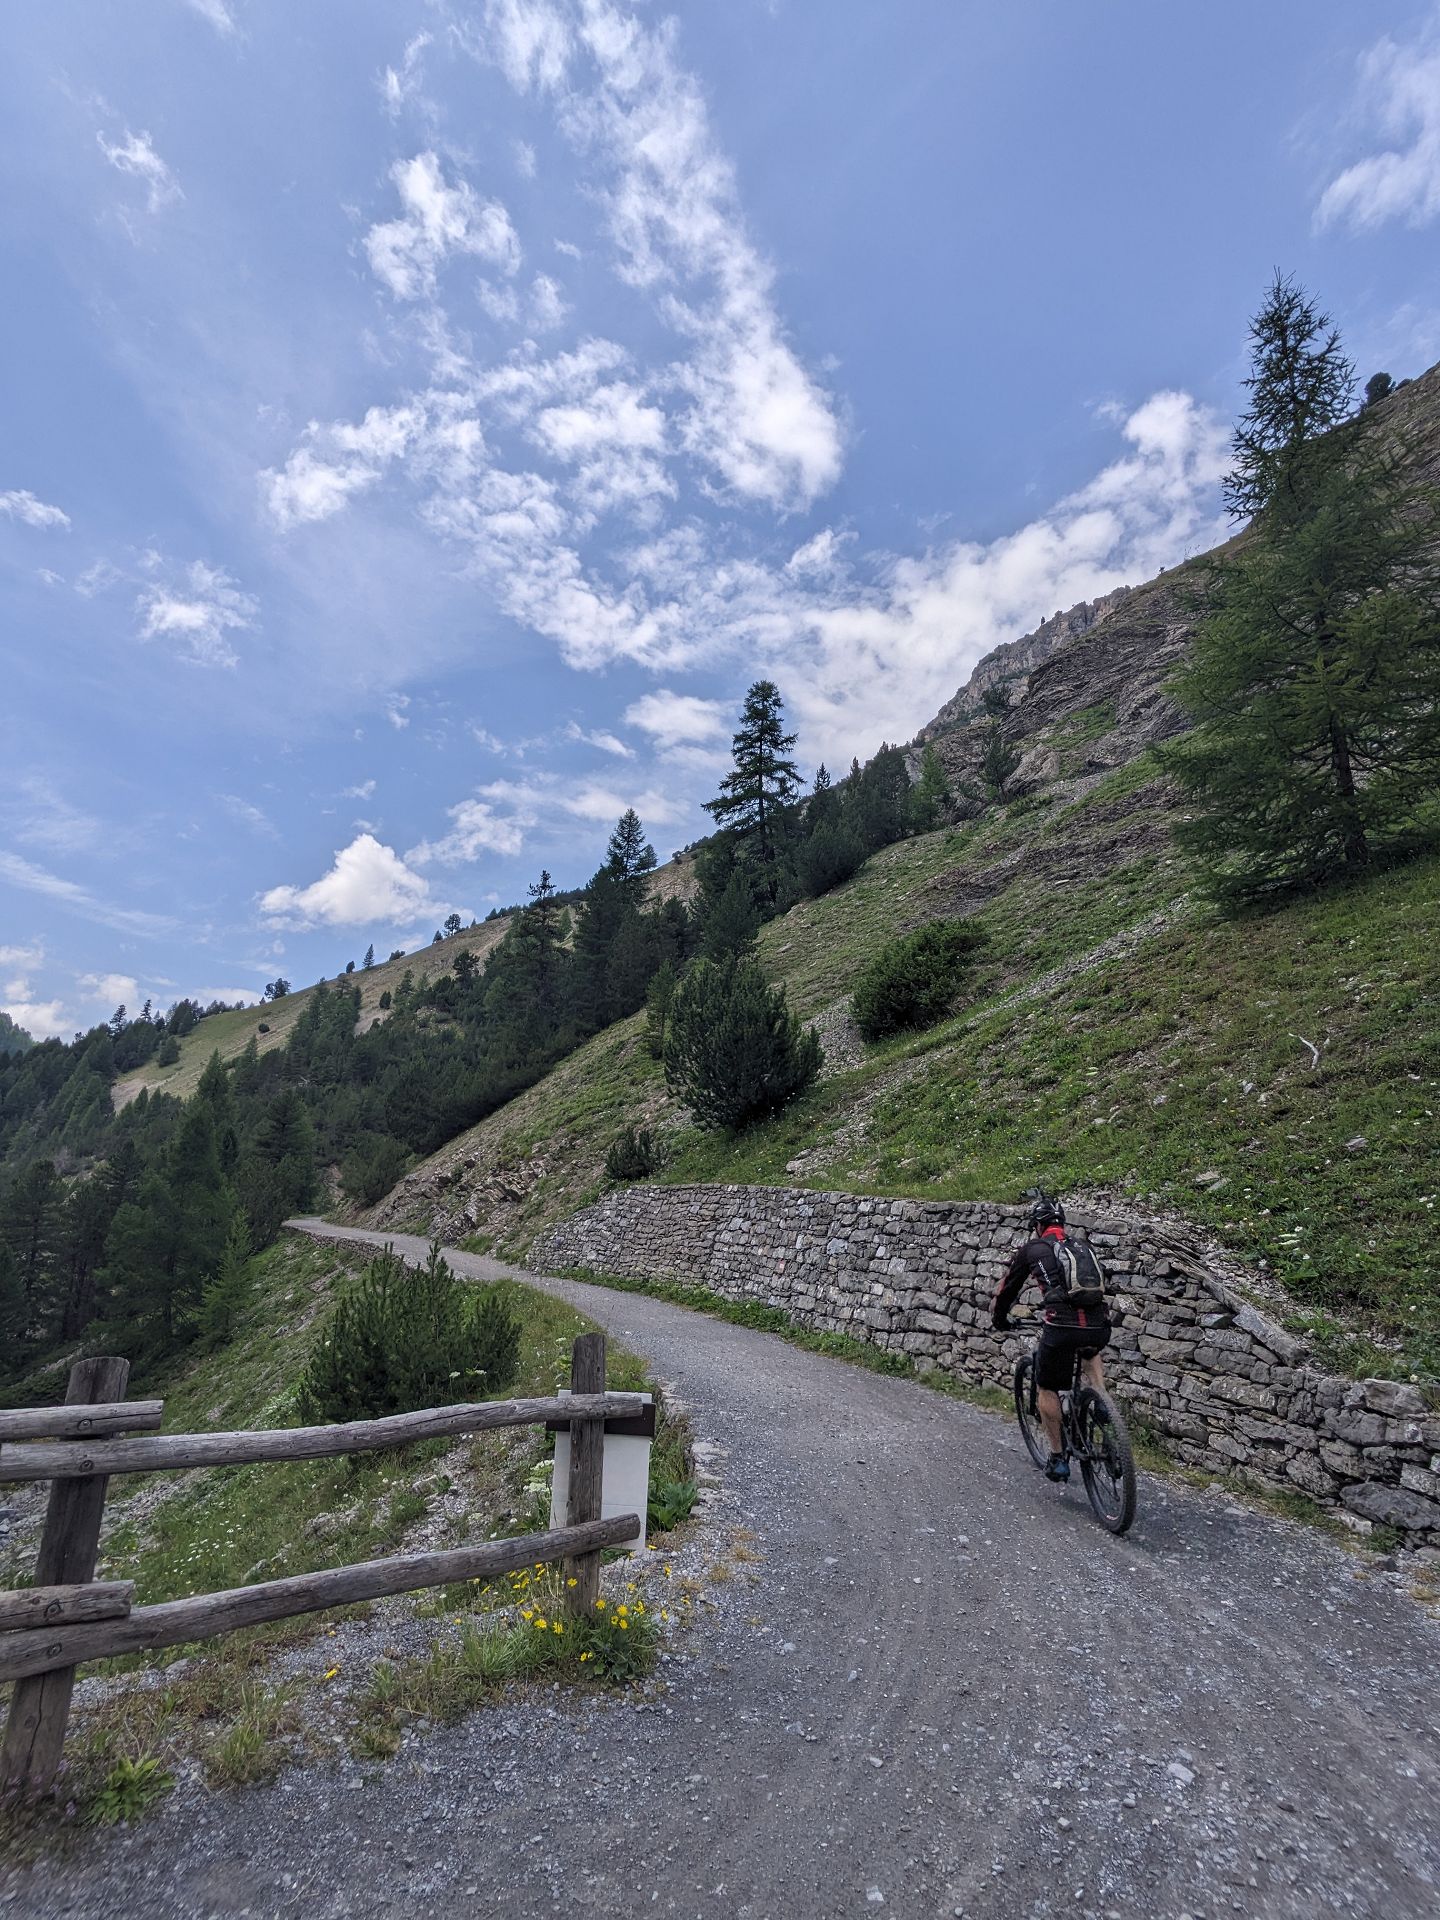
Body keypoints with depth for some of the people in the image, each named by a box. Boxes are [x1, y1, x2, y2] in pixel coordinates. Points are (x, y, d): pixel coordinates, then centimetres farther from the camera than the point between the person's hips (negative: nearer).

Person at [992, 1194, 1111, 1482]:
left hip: (1061, 1328, -5)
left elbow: (1007, 1288, 21)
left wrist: (999, 1321, 39)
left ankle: (1058, 1458, 21)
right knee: (1090, 1352, 40)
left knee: (1046, 1388, 19)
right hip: (1099, 1327, 5)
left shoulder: (1032, 1249, 12)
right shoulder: (1082, 1247, 24)